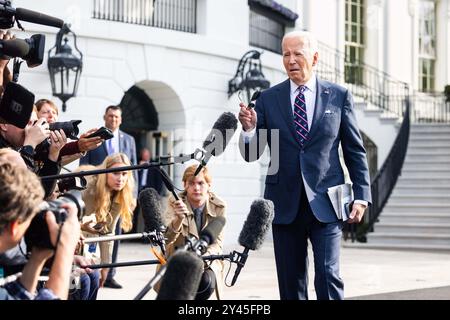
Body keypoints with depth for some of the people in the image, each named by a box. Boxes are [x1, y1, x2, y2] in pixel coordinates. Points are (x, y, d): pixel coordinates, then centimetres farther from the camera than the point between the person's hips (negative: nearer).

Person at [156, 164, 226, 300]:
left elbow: (217, 242, -8)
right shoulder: (174, 202, -12)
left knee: (206, 281, -30)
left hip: (207, 262, 1)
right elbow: (167, 237, -25)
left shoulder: (219, 207, -7)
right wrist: (179, 219, -47)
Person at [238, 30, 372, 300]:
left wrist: (362, 195, 0)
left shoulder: (339, 96, 5)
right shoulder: (268, 99, 6)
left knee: (328, 275, -11)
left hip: (325, 203, -2)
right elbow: (252, 155, 5)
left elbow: (355, 151, 7)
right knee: (291, 282, 7)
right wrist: (249, 128, -16)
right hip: (285, 204, 2)